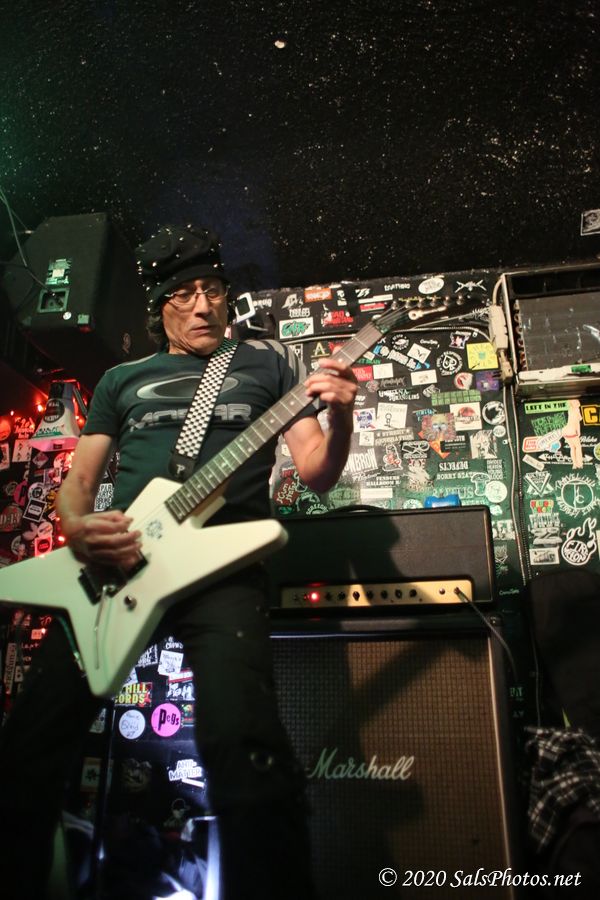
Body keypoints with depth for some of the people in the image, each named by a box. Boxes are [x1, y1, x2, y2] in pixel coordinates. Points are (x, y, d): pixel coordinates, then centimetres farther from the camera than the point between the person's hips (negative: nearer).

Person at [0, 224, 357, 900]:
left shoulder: (268, 363, 16)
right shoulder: (121, 380, 23)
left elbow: (316, 474, 10)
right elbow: (79, 477, 19)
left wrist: (339, 418, -13)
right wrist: (77, 526, -5)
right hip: (113, 560, 4)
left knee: (239, 741, -26)